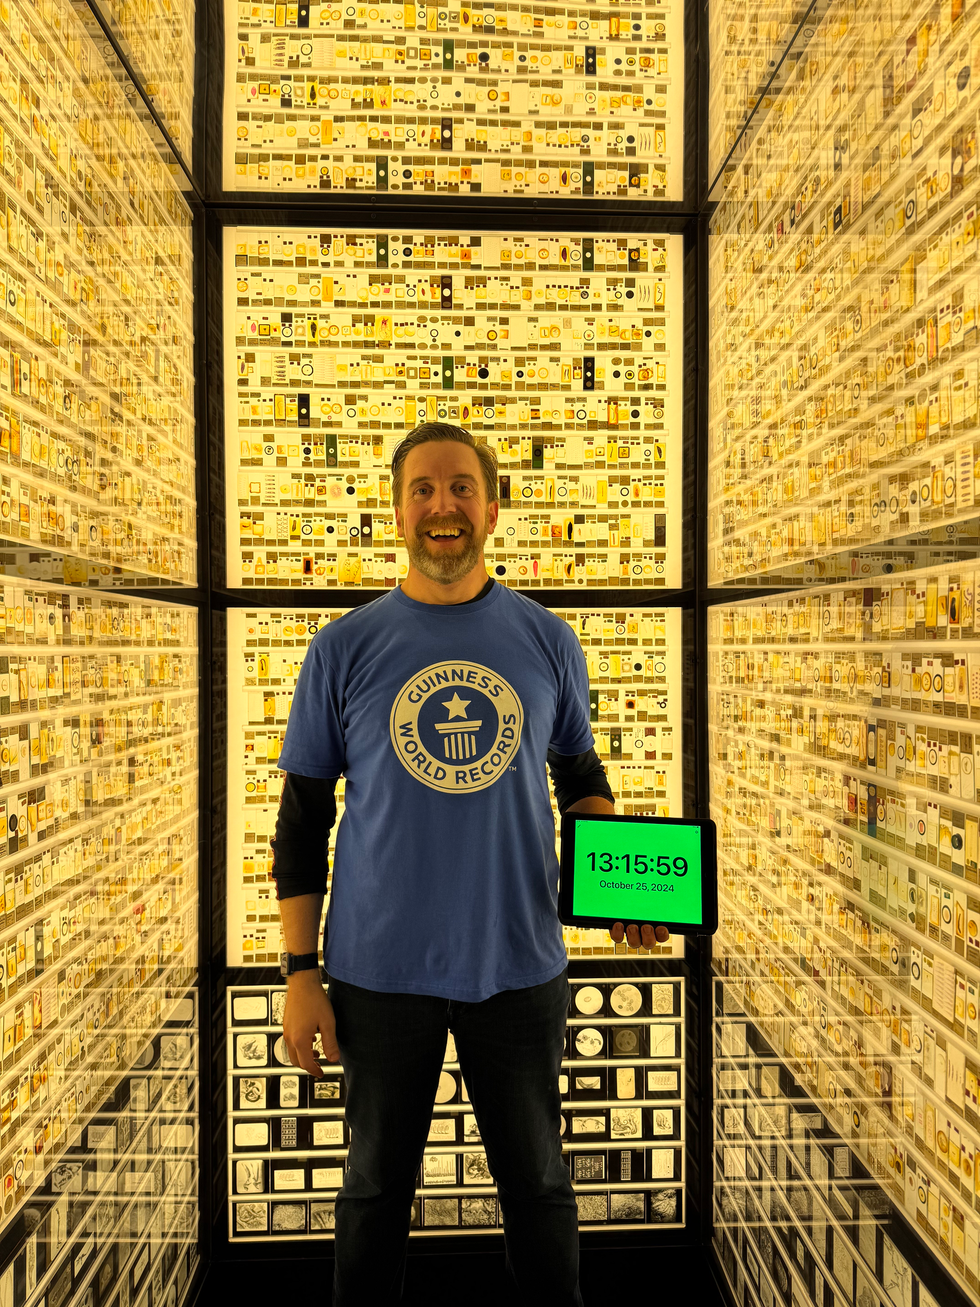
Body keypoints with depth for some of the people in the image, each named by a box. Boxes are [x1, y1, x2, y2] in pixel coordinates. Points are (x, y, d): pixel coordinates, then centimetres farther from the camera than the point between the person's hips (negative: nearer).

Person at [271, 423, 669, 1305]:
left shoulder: (548, 642, -1)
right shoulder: (344, 649, -4)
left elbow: (581, 777, 11)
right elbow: (302, 820, 0)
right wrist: (301, 973, -3)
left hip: (520, 967, 1)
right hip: (381, 972, 0)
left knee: (539, 1184, 19)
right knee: (376, 1189, 18)